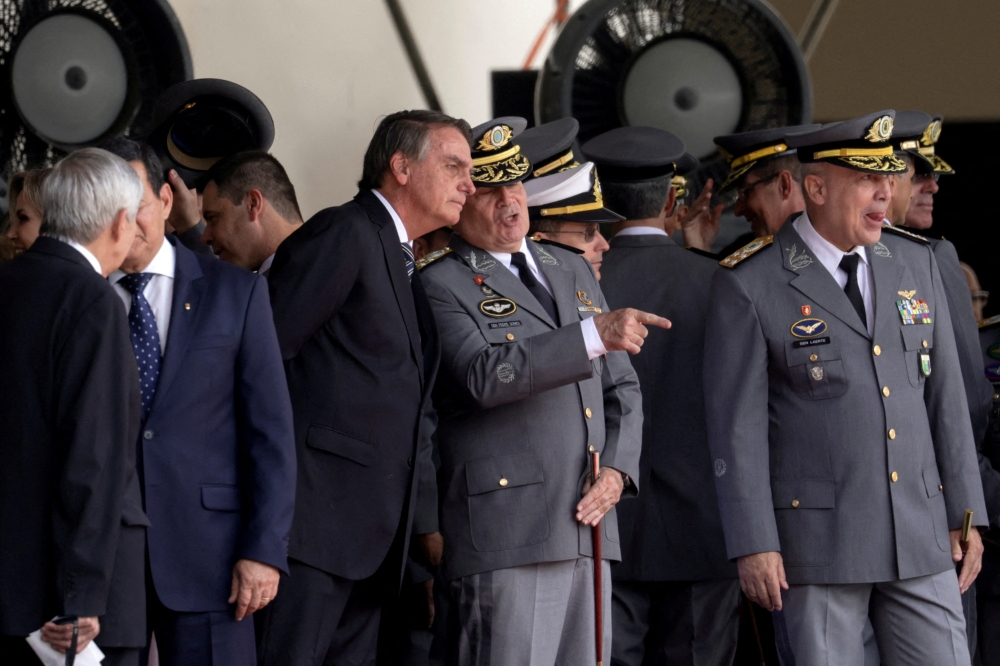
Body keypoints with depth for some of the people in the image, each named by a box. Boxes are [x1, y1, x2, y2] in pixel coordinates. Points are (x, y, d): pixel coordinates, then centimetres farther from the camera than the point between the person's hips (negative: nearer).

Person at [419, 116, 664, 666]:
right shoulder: (440, 285, -2)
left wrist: (616, 470, 3)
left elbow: (621, 388, 22)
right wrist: (594, 334, -24)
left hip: (587, 530, 7)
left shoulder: (573, 271, 21)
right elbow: (484, 375, -19)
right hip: (506, 536, -7)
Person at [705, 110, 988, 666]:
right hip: (817, 537, -4)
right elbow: (736, 424, -8)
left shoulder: (915, 262, 9)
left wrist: (966, 514, 7)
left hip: (921, 535, 4)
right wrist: (753, 544, -13)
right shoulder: (750, 285, -7)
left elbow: (944, 394, 11)